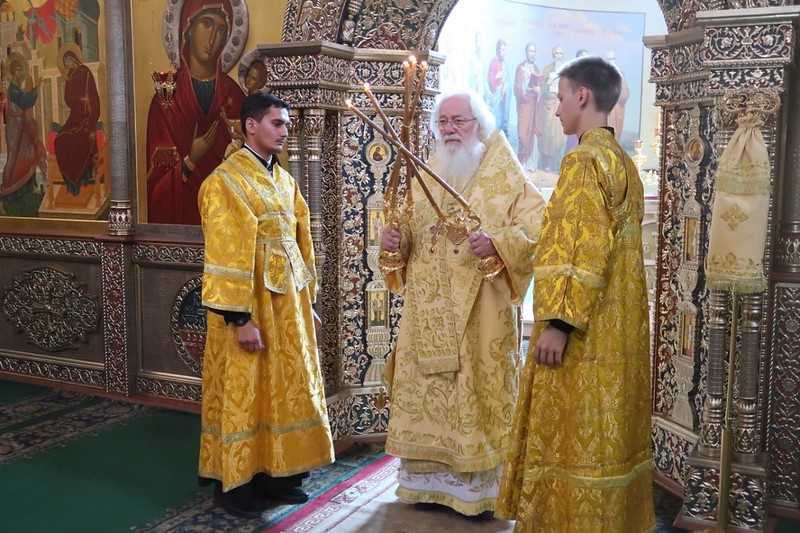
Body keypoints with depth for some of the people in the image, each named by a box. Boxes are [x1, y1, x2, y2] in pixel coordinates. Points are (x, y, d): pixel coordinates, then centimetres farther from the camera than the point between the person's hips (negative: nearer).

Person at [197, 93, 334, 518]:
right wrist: (240, 319, -22)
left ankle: (275, 474, 27)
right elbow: (226, 256, -18)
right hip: (250, 307, -8)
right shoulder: (226, 181, -13)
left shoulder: (285, 180, 11)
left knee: (285, 389, 13)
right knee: (243, 393, 3)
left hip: (287, 303, 8)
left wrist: (308, 300, 14)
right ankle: (235, 483, 17)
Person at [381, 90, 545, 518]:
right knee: (423, 390, 8)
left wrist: (496, 243, -28)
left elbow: (537, 227, -11)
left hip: (479, 311, -5)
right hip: (427, 313, 5)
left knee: (477, 390, -1)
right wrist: (394, 241, -3)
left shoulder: (506, 176, -1)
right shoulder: (425, 177, 15)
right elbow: (408, 234, 20)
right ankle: (426, 479, 21)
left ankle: (479, 487, 11)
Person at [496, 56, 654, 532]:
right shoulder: (623, 161, 15)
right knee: (606, 434, 16)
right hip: (616, 328, 10)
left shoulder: (585, 160, -15)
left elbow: (581, 250, -22)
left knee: (577, 436, -1)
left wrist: (558, 321, -22)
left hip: (584, 332, -10)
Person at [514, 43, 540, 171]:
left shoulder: (536, 69, 15)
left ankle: (528, 161, 12)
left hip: (534, 103, 6)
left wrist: (539, 90, -5)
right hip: (524, 103, -6)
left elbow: (539, 85, 16)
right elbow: (517, 88, -10)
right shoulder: (520, 68, -5)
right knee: (523, 132, -9)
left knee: (532, 132, 6)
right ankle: (522, 161, -2)